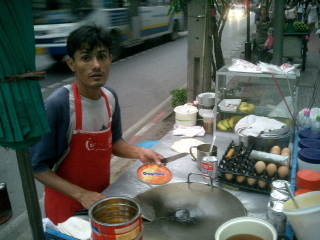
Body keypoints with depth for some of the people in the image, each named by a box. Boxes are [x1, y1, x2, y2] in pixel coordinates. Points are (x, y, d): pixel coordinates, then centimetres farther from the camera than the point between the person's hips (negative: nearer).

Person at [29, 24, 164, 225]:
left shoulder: (110, 97, -8)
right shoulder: (57, 105, -26)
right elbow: (37, 166, -19)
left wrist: (138, 152, -10)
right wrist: (81, 194, -24)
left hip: (102, 196, 6)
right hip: (67, 204, -5)